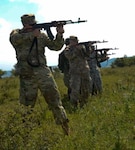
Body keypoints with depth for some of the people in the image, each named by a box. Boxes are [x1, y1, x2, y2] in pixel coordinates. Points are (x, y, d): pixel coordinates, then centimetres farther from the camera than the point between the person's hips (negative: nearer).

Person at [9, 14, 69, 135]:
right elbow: (15, 39, -20)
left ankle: (63, 123, -6)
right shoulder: (16, 33, 5)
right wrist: (32, 34, -26)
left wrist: (59, 35, -12)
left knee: (53, 95, -10)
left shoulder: (42, 35, 9)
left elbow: (56, 46, 5)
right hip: (26, 74, -1)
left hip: (42, 71, 1)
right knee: (27, 103, 7)